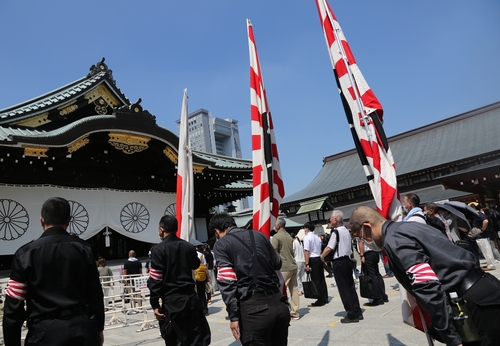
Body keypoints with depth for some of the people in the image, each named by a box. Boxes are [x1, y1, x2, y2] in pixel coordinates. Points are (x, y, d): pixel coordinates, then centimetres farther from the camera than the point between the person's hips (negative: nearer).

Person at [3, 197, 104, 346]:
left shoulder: (26, 253, -5)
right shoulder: (84, 249, -2)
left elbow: (14, 305, -4)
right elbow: (95, 293, 3)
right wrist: (99, 328, 14)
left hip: (46, 332, -2)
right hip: (83, 328, 2)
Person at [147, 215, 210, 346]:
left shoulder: (158, 250, -9)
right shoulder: (189, 246, 6)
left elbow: (155, 280, -12)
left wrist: (155, 304, -4)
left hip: (172, 301, -4)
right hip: (191, 297, 4)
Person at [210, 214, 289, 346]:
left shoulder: (221, 245, 0)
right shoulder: (259, 235, 13)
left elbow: (227, 282, -9)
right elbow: (278, 264, 24)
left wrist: (233, 316, -5)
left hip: (254, 307, -5)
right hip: (279, 302, 6)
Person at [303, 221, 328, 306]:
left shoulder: (307, 237, -10)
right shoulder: (317, 237, 14)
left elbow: (307, 251, -17)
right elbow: (320, 250, 14)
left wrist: (307, 264, -18)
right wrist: (321, 259, 17)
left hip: (313, 260, -8)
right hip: (320, 258, 8)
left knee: (315, 280, -2)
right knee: (321, 278, 13)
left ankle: (320, 301, 2)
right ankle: (325, 298, 21)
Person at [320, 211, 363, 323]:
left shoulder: (336, 231, -15)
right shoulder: (346, 231, 9)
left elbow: (329, 248, -16)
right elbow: (350, 247, 16)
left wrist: (322, 256, 0)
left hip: (339, 262, -8)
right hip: (348, 260, 8)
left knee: (344, 289, 0)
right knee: (350, 287, 14)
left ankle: (352, 315, 6)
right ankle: (357, 312, 21)